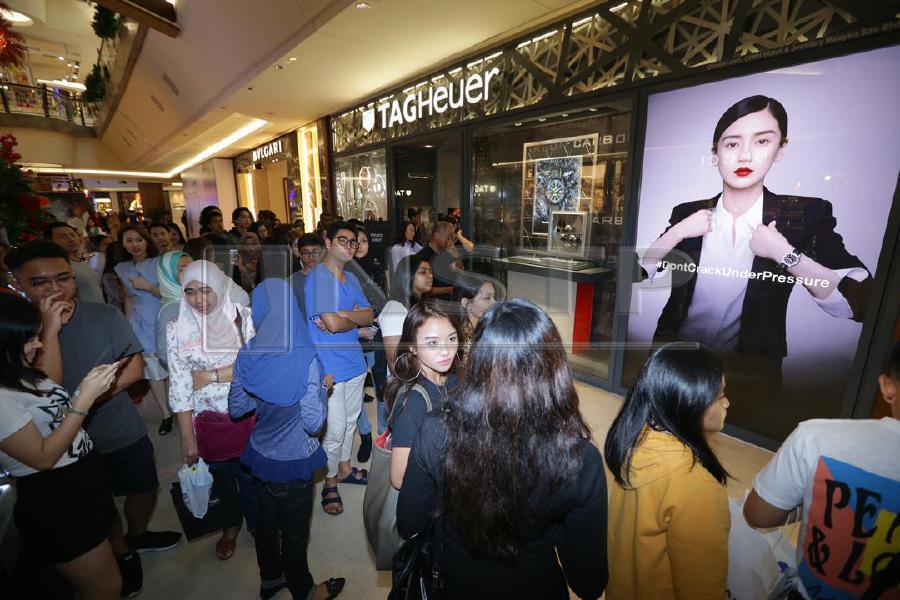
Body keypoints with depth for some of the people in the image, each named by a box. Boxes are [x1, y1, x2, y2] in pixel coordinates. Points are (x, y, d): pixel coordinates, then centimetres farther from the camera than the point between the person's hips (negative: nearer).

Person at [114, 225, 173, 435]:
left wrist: (148, 287, -17)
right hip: (140, 325, 3)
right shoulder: (122, 268, 9)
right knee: (152, 372, 5)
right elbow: (129, 298, 17)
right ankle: (166, 414, 19)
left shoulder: (159, 263, -4)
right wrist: (127, 325, 15)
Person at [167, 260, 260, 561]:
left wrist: (210, 375, -15)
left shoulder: (244, 318, -10)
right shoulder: (177, 329, -6)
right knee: (221, 476, 22)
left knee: (252, 477, 13)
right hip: (208, 420, 1)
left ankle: (258, 524, 43)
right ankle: (231, 524, 50)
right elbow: (179, 387, -7)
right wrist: (187, 437, -6)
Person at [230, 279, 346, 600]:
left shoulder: (246, 355, -13)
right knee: (294, 533, 17)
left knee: (267, 520, 27)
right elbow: (313, 423, -25)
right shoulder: (305, 360, -29)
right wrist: (321, 389, -11)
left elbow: (236, 408, -1)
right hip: (294, 462, -5)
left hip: (260, 455, 5)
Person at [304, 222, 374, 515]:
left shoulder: (351, 278, 10)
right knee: (335, 429, 3)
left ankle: (344, 468, 41)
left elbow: (369, 317, 2)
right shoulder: (317, 277, -16)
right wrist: (355, 318, -6)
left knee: (350, 421, 20)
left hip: (354, 361, 8)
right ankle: (329, 482, 25)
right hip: (330, 366, -7)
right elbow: (333, 323, -26)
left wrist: (342, 315, -15)